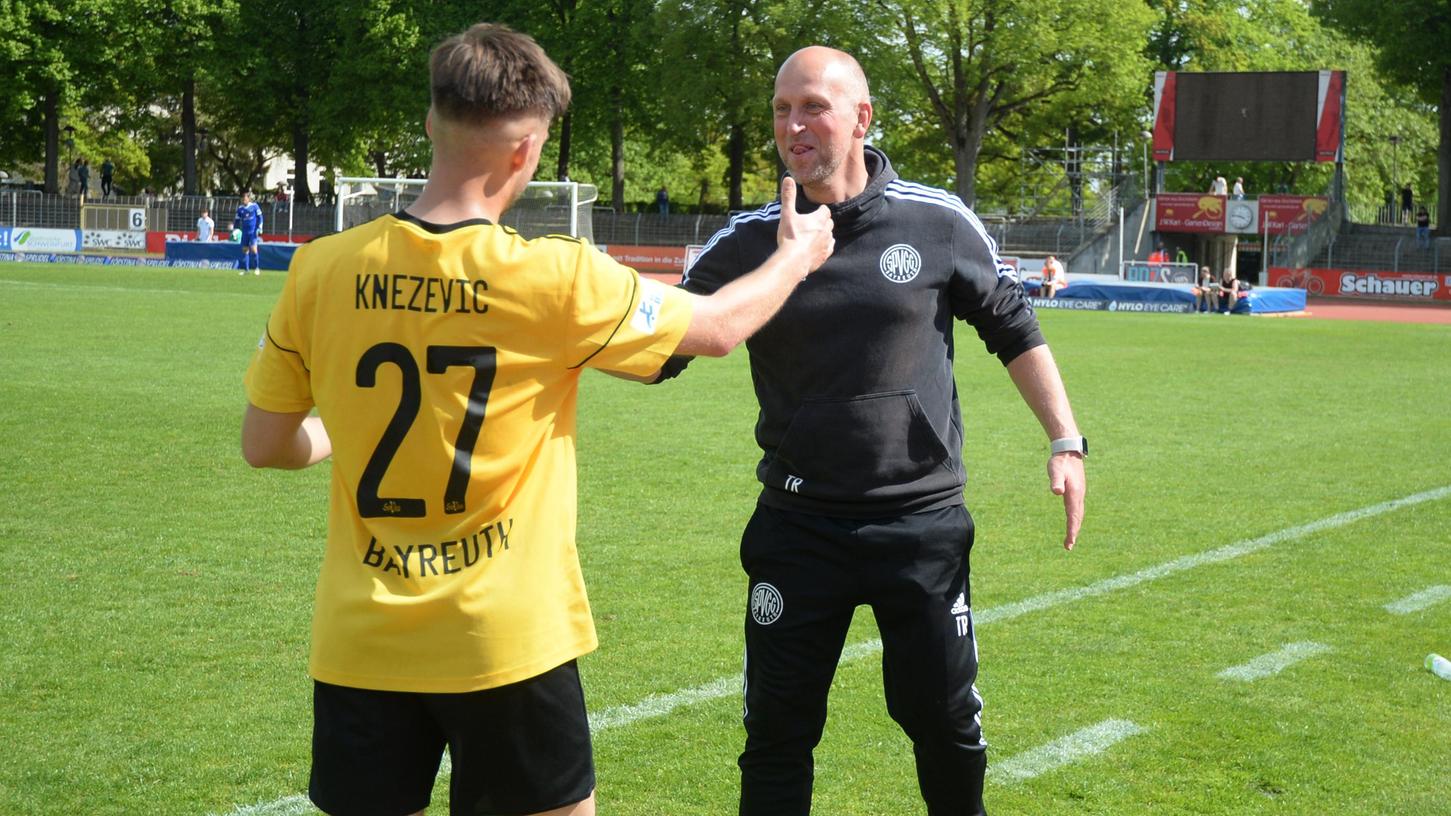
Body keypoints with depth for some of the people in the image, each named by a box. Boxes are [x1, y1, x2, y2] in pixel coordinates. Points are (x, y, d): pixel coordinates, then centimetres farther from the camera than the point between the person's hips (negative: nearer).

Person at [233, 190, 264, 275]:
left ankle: (257, 268, -5)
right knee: (245, 250, 4)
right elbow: (237, 220, 13)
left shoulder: (254, 206, -3)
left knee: (253, 249, -14)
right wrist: (234, 229, 5)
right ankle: (245, 269, 10)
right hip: (245, 232, 4)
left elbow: (259, 217, -1)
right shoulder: (240, 209, 6)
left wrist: (259, 229, -5)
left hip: (253, 231, -4)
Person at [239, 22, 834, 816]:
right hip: (506, 642, -3)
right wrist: (797, 253, 22)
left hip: (360, 643, 3)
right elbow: (719, 327, 2)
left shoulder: (321, 271, -5)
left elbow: (264, 443, 4)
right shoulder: (555, 278, -13)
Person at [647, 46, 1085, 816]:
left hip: (925, 523, 0)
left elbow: (1013, 331, 8)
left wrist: (1065, 440, 3)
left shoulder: (940, 223, -5)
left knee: (944, 719, 10)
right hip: (797, 527, 1)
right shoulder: (747, 242, -4)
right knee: (777, 732, 6)